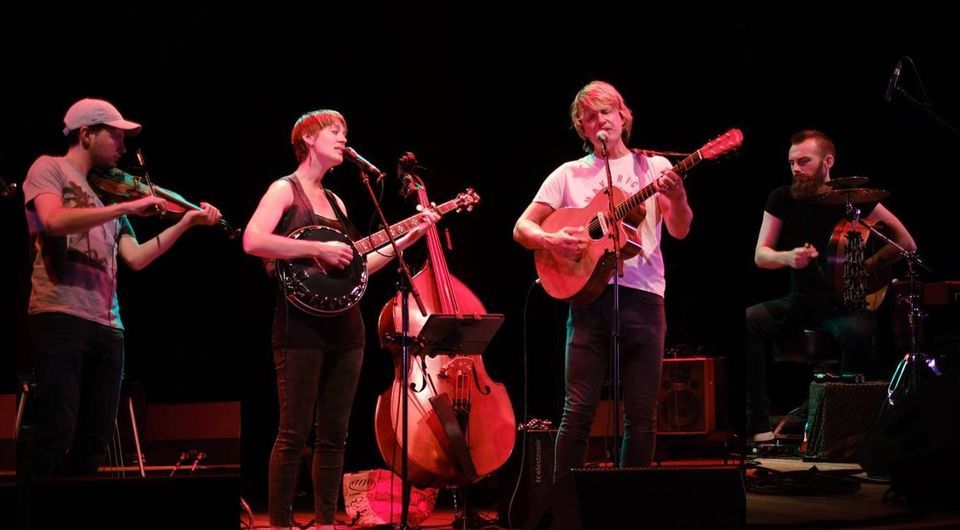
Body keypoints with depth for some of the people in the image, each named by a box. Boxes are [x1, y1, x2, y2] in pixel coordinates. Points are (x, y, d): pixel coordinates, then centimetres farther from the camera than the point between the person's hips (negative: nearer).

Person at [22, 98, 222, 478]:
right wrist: (127, 207, -17)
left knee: (94, 438, 7)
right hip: (60, 315, -7)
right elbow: (54, 220, -18)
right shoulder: (49, 168, 3)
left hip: (107, 324, 7)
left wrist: (186, 223, 8)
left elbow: (135, 258, 14)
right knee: (57, 433, -13)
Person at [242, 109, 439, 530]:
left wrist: (409, 238, 13)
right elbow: (253, 242, -20)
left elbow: (357, 266, 18)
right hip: (302, 325, -7)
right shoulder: (285, 189, -3)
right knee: (294, 434, -6)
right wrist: (319, 249, -20)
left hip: (343, 326, 7)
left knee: (334, 433, 8)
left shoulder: (335, 201, 18)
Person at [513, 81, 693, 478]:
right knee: (579, 410, -7)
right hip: (589, 294, 0)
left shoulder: (654, 168, 10)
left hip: (643, 297, 1)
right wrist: (552, 240, -12)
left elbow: (680, 230, -1)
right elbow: (523, 228, 9)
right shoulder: (570, 174, 11)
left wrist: (677, 197, -22)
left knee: (642, 415, 1)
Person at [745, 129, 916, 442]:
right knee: (748, 322, -24)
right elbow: (760, 255, 0)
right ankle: (759, 425, -24)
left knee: (857, 333, -38)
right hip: (800, 300, 3)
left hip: (846, 303, -3)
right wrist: (787, 257, -21)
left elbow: (907, 243, -3)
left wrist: (867, 264, -17)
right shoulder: (782, 199, 2)